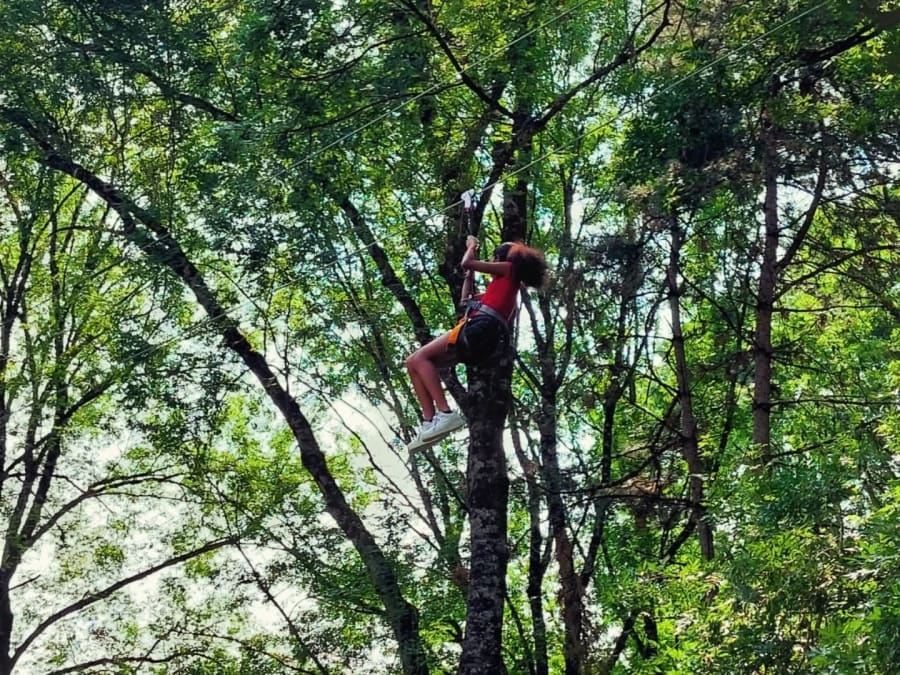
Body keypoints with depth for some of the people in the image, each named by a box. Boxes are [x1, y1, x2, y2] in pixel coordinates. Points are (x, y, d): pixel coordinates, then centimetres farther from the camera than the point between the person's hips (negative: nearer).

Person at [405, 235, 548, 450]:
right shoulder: (504, 287, 36)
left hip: (480, 327, -9)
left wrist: (472, 246, 25)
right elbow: (466, 299, 40)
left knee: (420, 358, -15)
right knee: (413, 363, 4)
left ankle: (445, 413, -27)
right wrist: (470, 274, 43)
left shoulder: (509, 269, 12)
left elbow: (466, 263, 5)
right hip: (482, 344, 9)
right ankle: (429, 422, -10)